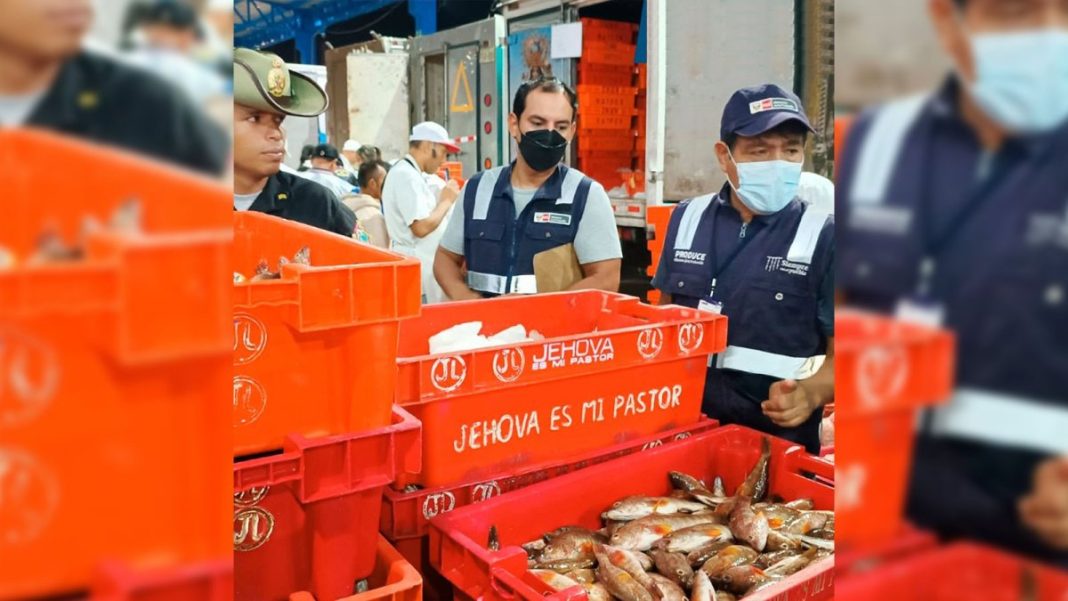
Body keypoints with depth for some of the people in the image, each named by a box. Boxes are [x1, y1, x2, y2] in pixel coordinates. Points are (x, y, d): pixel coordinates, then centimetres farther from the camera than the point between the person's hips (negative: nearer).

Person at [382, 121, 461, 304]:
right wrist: (446, 200, -11)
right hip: (417, 272, -10)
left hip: (421, 268, 10)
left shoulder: (409, 173, 15)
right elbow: (421, 227, -23)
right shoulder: (406, 175, -16)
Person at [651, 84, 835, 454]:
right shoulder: (687, 218, 1)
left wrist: (810, 393, -25)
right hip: (682, 417, 3)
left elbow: (841, 351, -6)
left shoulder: (823, 236, -9)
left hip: (776, 434, -3)